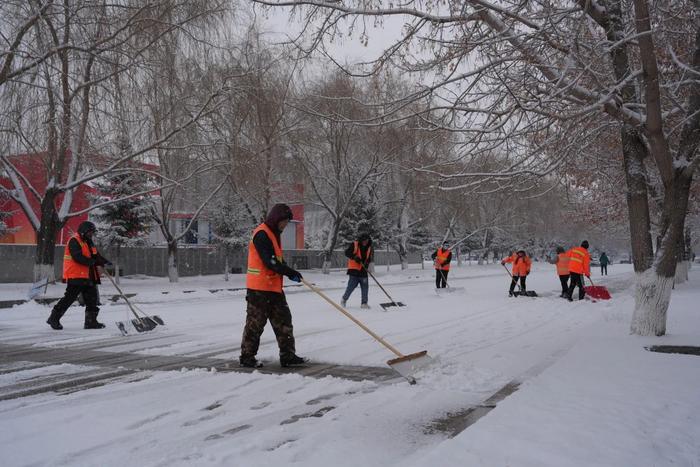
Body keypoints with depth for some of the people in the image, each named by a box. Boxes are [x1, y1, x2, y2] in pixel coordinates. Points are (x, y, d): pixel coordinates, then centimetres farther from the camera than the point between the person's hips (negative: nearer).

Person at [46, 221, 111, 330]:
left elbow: (96, 256, 16)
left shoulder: (89, 243, 20)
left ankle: (91, 321, 12)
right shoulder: (74, 241, -10)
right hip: (75, 277, -9)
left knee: (92, 299, 6)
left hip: (88, 277, 9)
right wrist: (92, 262, -25)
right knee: (69, 298, -6)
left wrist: (105, 262, -1)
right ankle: (54, 318, 6)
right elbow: (78, 257, -22)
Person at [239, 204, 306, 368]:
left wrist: (290, 272, 5)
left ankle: (288, 355, 15)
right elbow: (270, 262, -24)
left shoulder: (274, 234, 16)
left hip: (274, 287, 10)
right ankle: (247, 356, 12)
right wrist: (290, 272, -22)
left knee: (284, 320, 10)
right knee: (256, 323, 0)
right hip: (259, 288, -10)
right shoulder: (261, 234, -16)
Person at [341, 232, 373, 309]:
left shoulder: (369, 248, 9)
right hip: (354, 269, -4)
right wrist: (355, 257, -22)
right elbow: (347, 252, -9)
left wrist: (368, 261, -8)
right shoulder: (354, 245, -5)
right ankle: (344, 299, 20)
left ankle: (364, 303, 9)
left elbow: (371, 257, 13)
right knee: (351, 285, -2)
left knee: (365, 286, 0)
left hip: (363, 270, 4)